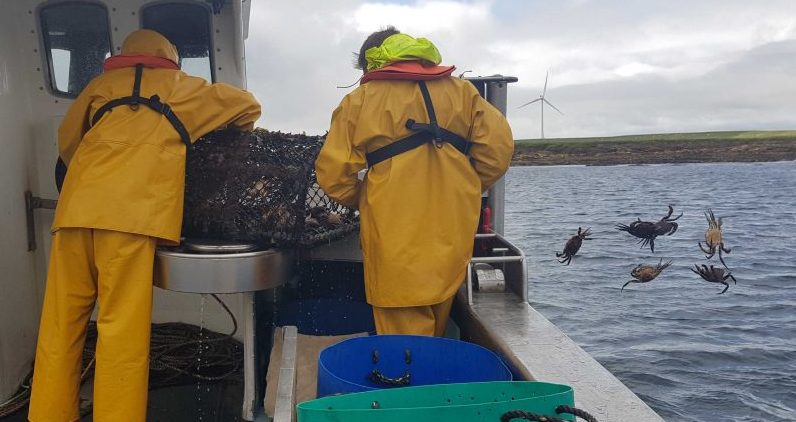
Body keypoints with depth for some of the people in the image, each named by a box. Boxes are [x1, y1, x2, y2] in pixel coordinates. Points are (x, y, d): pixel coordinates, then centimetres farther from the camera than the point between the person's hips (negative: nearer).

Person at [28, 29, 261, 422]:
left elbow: (66, 142, 34)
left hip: (76, 207, 4)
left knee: (62, 321, 7)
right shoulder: (180, 86, 21)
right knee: (123, 327, -4)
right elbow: (249, 106, 27)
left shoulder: (101, 84, 28)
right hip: (131, 212, -4)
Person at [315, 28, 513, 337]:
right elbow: (497, 146, 1)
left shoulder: (359, 101, 3)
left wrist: (363, 202, 16)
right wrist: (467, 190, 15)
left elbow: (333, 173, -3)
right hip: (452, 237, 4)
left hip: (394, 244, -3)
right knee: (435, 331, 22)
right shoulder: (461, 91, 12)